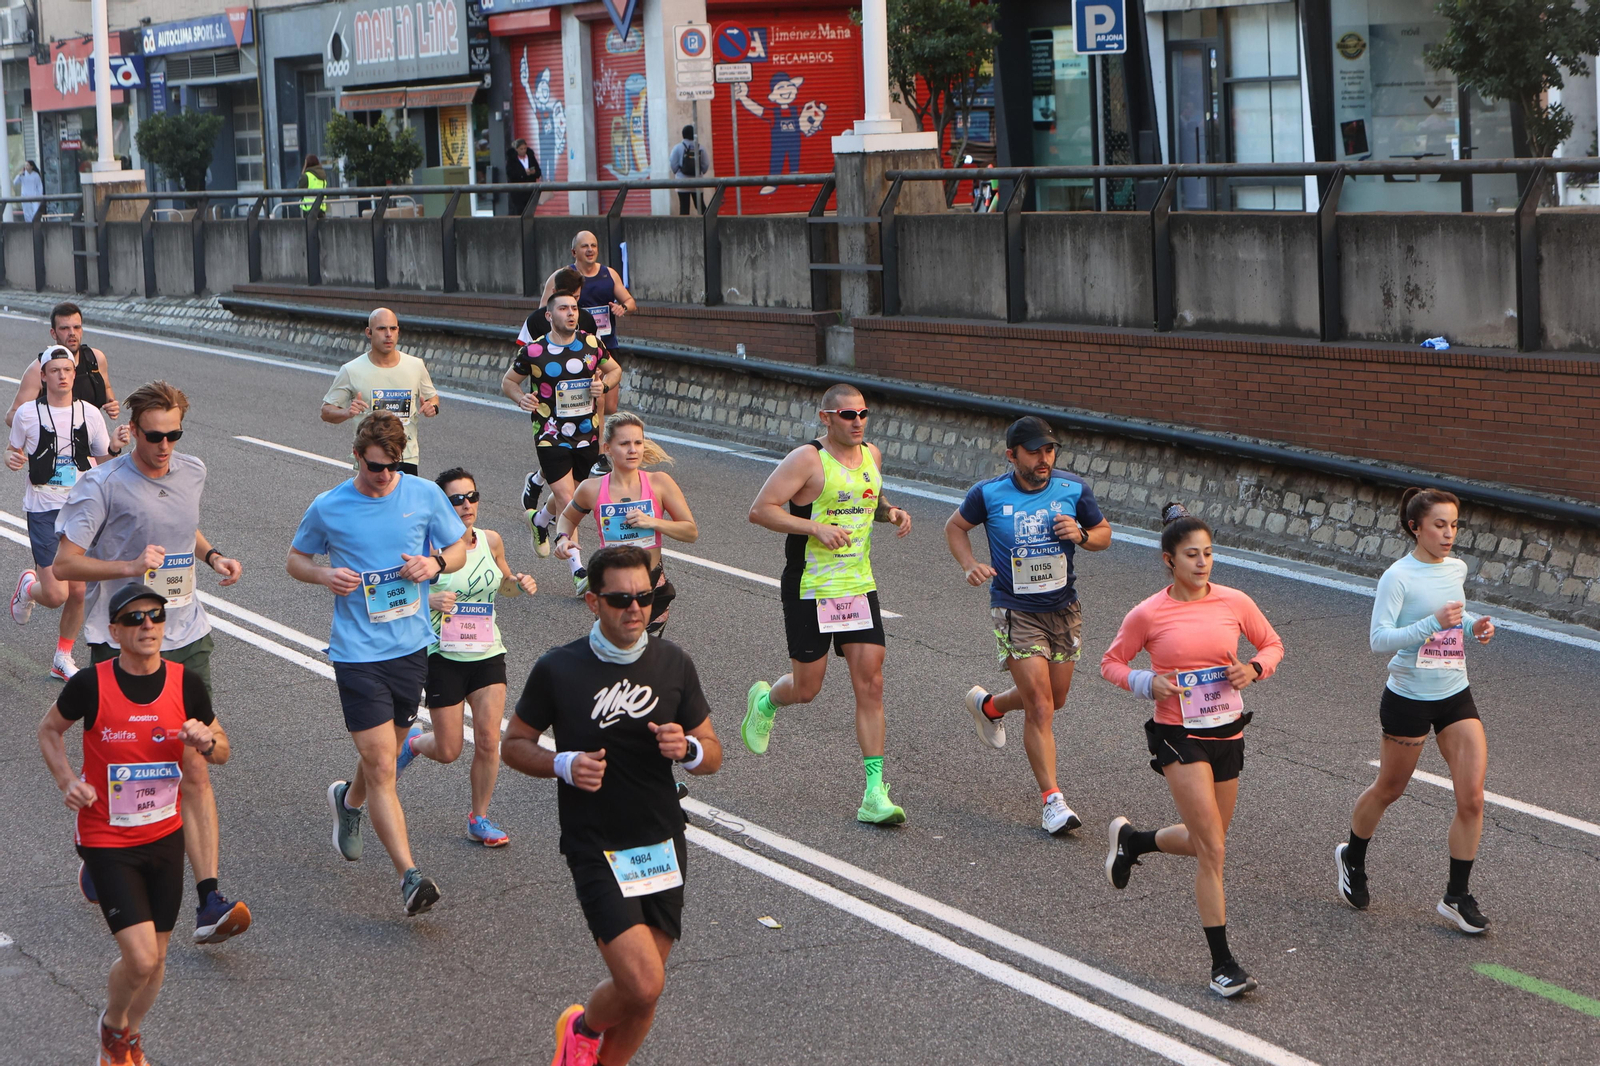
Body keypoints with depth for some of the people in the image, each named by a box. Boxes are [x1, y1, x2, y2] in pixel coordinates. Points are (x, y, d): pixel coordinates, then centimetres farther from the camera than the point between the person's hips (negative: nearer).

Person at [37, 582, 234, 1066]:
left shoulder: (186, 685, -7)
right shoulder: (91, 685, -15)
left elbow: (221, 750, 8)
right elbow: (49, 730, 4)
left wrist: (206, 741, -16)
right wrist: (67, 780, -12)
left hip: (165, 836, 4)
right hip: (107, 842, -4)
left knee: (155, 957, 13)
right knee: (140, 959, -13)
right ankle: (113, 1023, 19)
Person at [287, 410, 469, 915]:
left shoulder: (425, 495, -1)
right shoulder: (328, 508, -5)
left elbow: (459, 549, 10)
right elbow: (296, 558, 10)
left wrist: (435, 562, -12)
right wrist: (324, 575, -12)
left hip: (411, 646, 3)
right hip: (357, 651, -3)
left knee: (383, 755, 18)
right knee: (380, 765, -11)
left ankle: (348, 799, 52)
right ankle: (409, 876, -13)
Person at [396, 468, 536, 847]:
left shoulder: (491, 541, 2)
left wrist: (519, 584, -2)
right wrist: (429, 600, -30)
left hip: (488, 653, 4)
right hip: (443, 657, -4)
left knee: (488, 740, -5)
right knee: (448, 751, 2)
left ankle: (479, 818, 13)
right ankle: (412, 742, 37)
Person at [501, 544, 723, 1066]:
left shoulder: (674, 664, 2)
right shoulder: (557, 669, -7)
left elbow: (712, 753, 9)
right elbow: (514, 744, 4)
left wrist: (687, 749, -14)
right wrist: (563, 764, -15)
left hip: (663, 847, 4)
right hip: (595, 851, -4)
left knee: (641, 996, 7)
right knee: (642, 984, -16)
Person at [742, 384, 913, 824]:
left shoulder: (871, 456, 7)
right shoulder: (808, 460, -13)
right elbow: (760, 510, -16)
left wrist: (891, 512, 4)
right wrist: (816, 527, -24)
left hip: (859, 588, 5)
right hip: (810, 591, -5)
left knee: (870, 685, -4)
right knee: (806, 689, 5)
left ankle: (875, 794, -3)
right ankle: (765, 701, 43)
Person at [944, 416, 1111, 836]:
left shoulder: (1073, 490, -4)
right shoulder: (988, 494, -10)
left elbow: (1104, 534, 8)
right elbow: (955, 526, 8)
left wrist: (1081, 535, -14)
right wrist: (970, 566, -9)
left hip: (1063, 607, 4)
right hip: (1015, 609, -4)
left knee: (1055, 699, 17)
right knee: (1040, 706, -11)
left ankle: (988, 706, 47)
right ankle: (1053, 801, -6)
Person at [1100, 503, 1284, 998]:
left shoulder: (1235, 603, -1)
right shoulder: (1148, 614, -9)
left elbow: (1273, 644, 13)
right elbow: (1111, 663, 3)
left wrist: (1254, 668, -8)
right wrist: (1148, 683, -15)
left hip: (1228, 734, 5)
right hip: (1180, 735, -5)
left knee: (1204, 841, 18)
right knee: (1212, 850, -12)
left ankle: (1130, 840, 48)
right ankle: (1222, 964, -5)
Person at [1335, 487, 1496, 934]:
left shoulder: (1457, 569, 5)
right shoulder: (1398, 576, -15)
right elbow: (1379, 638, -22)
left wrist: (1475, 627, 4)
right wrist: (1434, 623, -32)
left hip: (1455, 696, 5)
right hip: (1408, 699, -5)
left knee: (1472, 797, -6)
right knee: (1388, 790, 13)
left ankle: (1456, 897, 6)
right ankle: (1351, 859, 40)